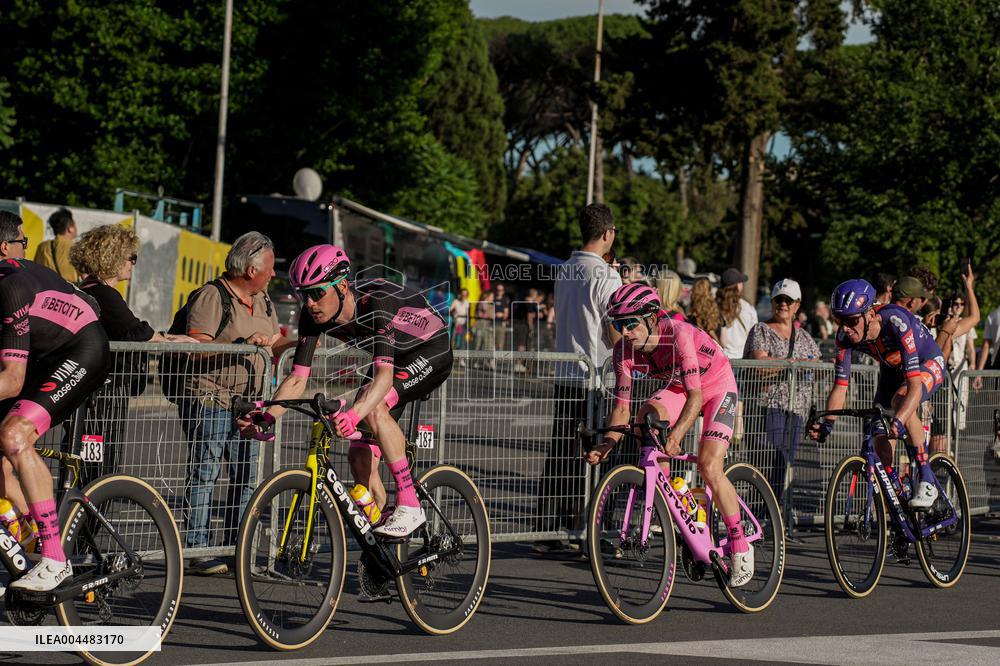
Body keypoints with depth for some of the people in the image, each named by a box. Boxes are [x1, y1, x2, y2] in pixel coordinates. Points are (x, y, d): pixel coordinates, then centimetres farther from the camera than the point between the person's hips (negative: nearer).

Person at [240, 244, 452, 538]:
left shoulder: (376, 302, -37)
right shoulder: (313, 316, -18)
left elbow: (384, 375, -47)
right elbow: (297, 379, -15)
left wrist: (353, 415, -63)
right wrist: (265, 418, -31)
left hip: (431, 351, -7)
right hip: (394, 357, 7)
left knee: (373, 406, -34)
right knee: (360, 456, -4)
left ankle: (410, 506, -27)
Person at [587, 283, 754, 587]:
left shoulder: (678, 334, -36)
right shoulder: (625, 350, -19)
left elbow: (695, 397, -40)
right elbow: (621, 406, -17)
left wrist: (676, 435, -54)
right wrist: (607, 443, -35)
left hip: (717, 387, -5)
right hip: (677, 388, 5)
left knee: (709, 467, -18)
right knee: (645, 418, -27)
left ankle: (740, 548, -4)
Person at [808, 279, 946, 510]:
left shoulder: (896, 322, -40)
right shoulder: (845, 336, -24)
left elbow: (915, 384, -45)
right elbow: (840, 388, -20)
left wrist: (898, 421, -60)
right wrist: (826, 424, -37)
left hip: (927, 363, -6)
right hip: (892, 370, 6)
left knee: (900, 398, -36)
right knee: (880, 442, -6)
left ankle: (927, 482, -27)